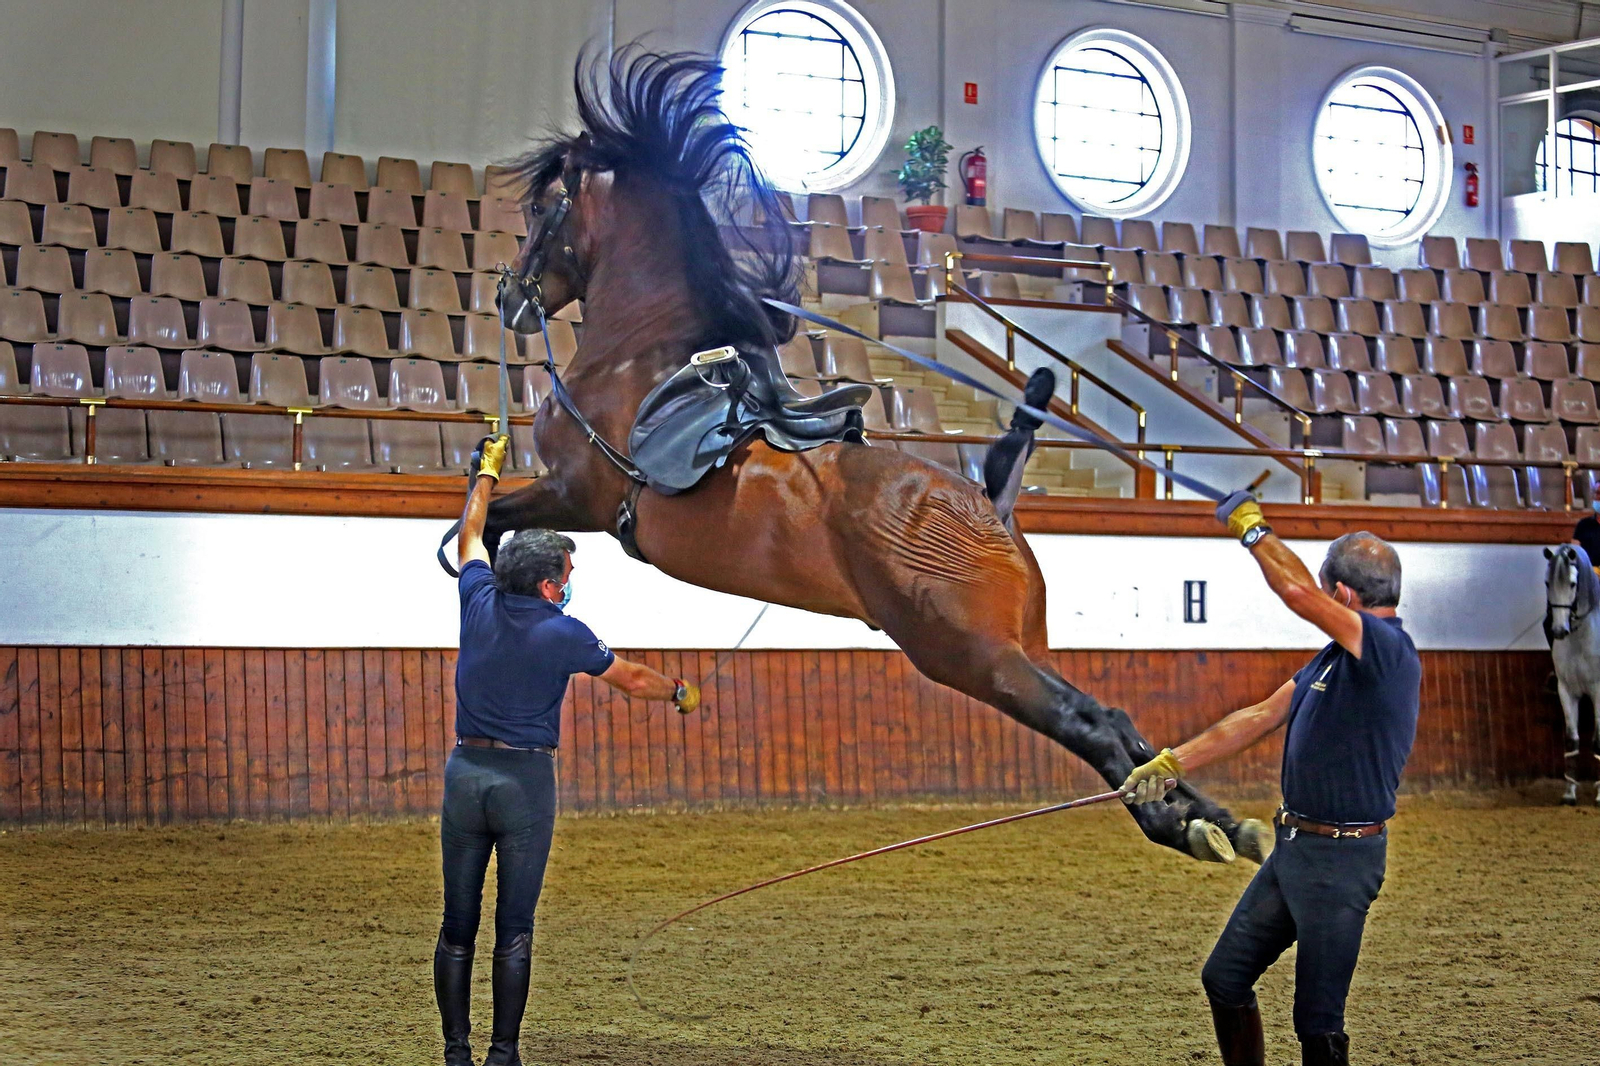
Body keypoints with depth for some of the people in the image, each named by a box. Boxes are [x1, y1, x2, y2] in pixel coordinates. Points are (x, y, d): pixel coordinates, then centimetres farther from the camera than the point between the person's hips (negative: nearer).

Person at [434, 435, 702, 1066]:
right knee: (515, 929, 0)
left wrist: (487, 472, 38)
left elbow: (469, 536, 23)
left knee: (457, 926, 7)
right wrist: (681, 693, 27)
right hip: (526, 780, -4)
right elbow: (634, 681, 6)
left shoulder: (480, 601, 2)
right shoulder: (563, 634, -7)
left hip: (466, 771, 4)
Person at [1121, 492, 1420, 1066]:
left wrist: (1253, 529, -13)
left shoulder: (1388, 652, -19)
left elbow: (1298, 593, -30)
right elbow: (1259, 717, 17)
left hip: (1340, 858, -10)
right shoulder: (1334, 656, 13)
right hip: (1293, 847, 10)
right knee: (1224, 978, 16)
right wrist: (1172, 762, 14)